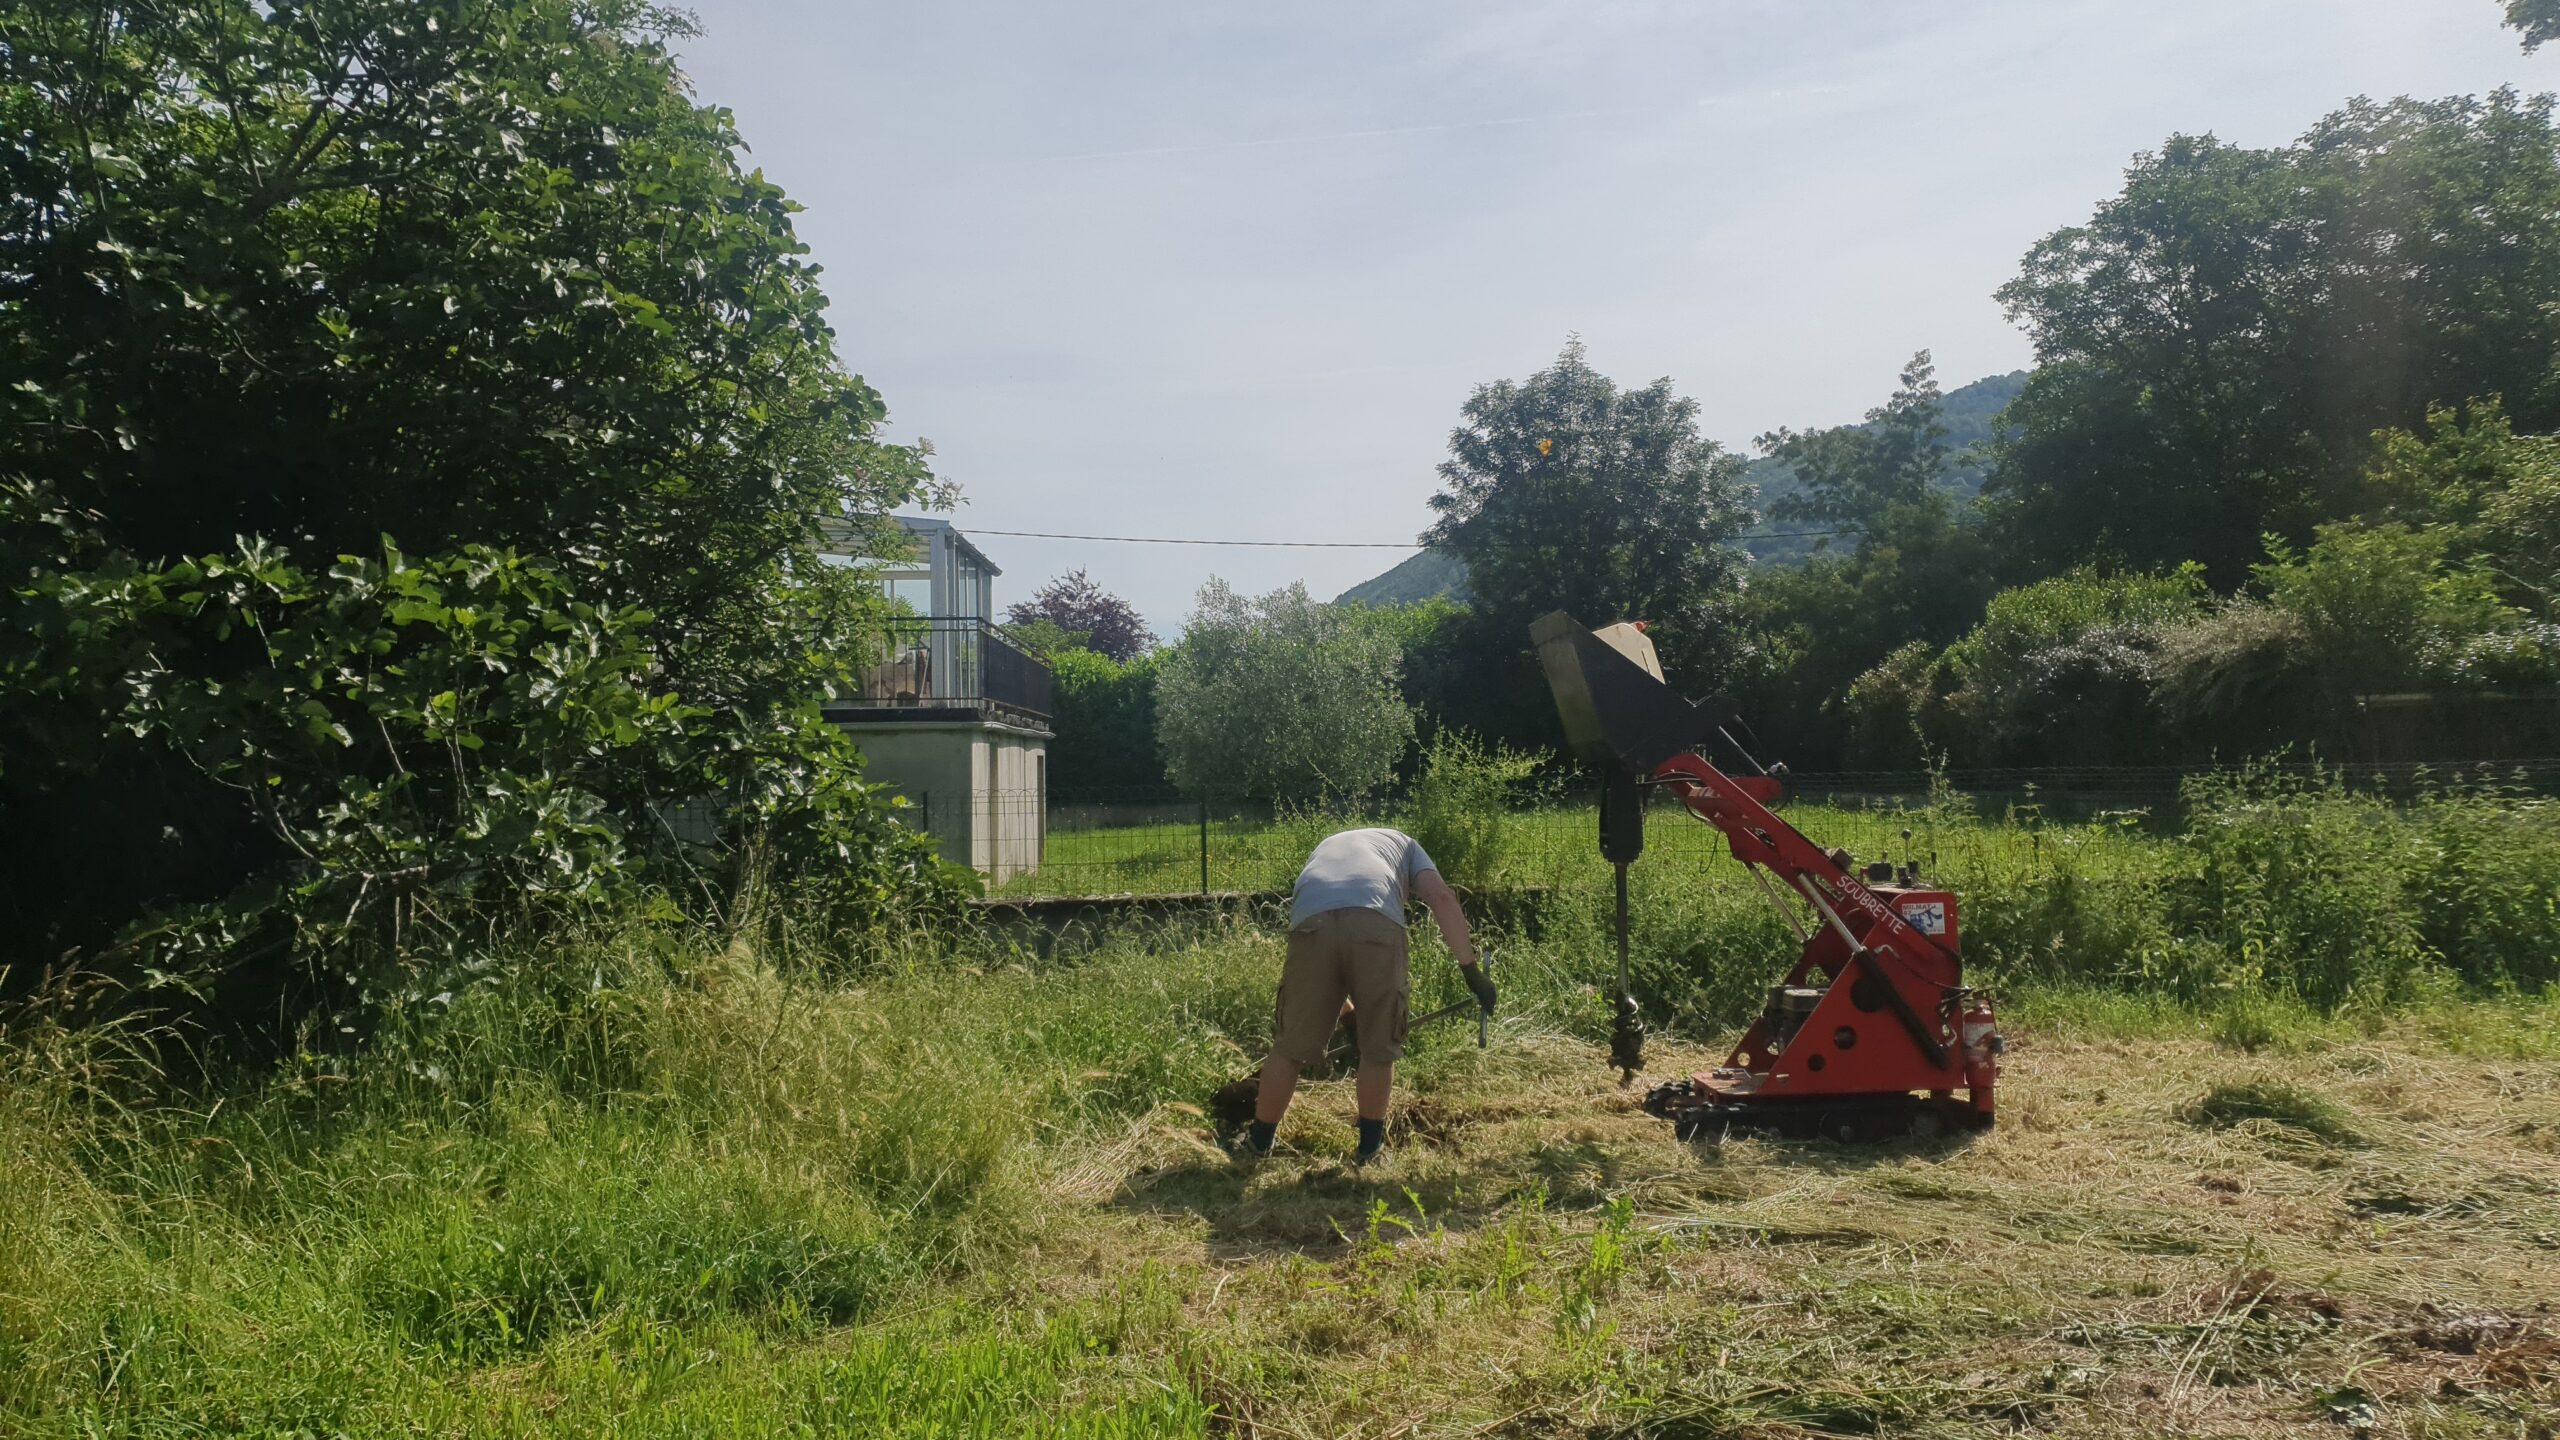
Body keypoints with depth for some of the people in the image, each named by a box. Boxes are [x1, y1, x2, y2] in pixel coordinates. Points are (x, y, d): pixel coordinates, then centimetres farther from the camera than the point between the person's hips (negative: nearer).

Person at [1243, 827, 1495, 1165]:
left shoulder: (1324, 847, 44)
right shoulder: (1403, 843, 38)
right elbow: (1442, 897, 16)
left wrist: (1345, 1010, 46)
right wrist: (1472, 972, 15)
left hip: (1312, 922, 2)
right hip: (1377, 922, -2)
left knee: (1291, 1045, 17)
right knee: (1380, 1047, 17)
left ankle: (1259, 1142, 29)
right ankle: (1370, 1145, 27)